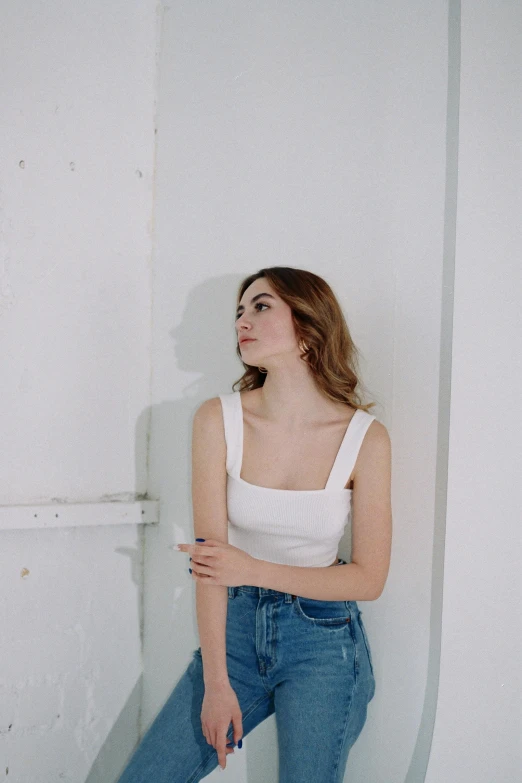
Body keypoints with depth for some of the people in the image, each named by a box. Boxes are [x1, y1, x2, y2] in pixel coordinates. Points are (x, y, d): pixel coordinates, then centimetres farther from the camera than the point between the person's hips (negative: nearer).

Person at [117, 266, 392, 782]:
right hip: (235, 627, 2)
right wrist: (217, 683, -10)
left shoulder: (366, 438, -12)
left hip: (324, 641, -1)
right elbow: (211, 558, -10)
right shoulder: (218, 420, -9)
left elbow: (369, 578, -7)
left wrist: (256, 570, -18)